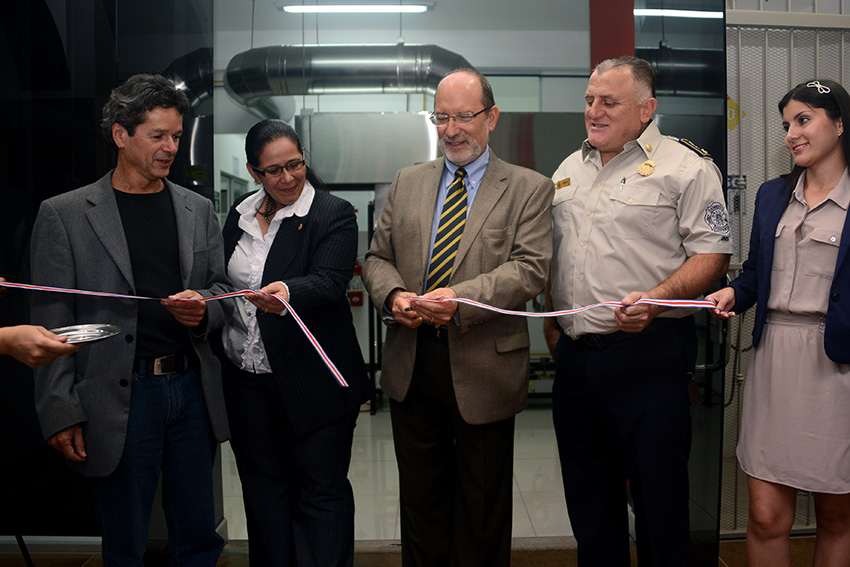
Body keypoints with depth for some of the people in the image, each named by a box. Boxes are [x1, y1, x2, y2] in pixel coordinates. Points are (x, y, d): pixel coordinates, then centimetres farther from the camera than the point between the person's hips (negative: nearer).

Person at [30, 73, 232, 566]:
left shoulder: (198, 210, 11)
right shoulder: (64, 214, -1)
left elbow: (223, 290, 16)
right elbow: (52, 321, -3)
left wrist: (204, 309, -9)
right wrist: (61, 414, -8)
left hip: (192, 389, 4)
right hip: (119, 397, -3)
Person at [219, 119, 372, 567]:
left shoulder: (334, 215, -8)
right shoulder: (240, 216, 9)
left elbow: (329, 281, -23)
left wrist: (288, 293, -42)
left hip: (312, 381, -5)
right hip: (246, 378, 6)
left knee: (321, 491, 4)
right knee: (263, 488, 17)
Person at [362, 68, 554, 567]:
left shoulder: (529, 188, 0)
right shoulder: (408, 183, 12)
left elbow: (531, 268, -12)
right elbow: (378, 258, 11)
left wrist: (462, 298, -25)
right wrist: (393, 295, -11)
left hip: (484, 370, -3)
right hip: (412, 364, 4)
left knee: (482, 512, 12)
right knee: (420, 499, 17)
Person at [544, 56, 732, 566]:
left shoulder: (686, 166, -3)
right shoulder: (570, 169, 17)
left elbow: (712, 253, -9)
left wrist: (654, 300, -23)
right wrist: (552, 324, 14)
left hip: (649, 356, -6)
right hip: (573, 353, 6)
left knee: (658, 499, 3)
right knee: (587, 494, 16)